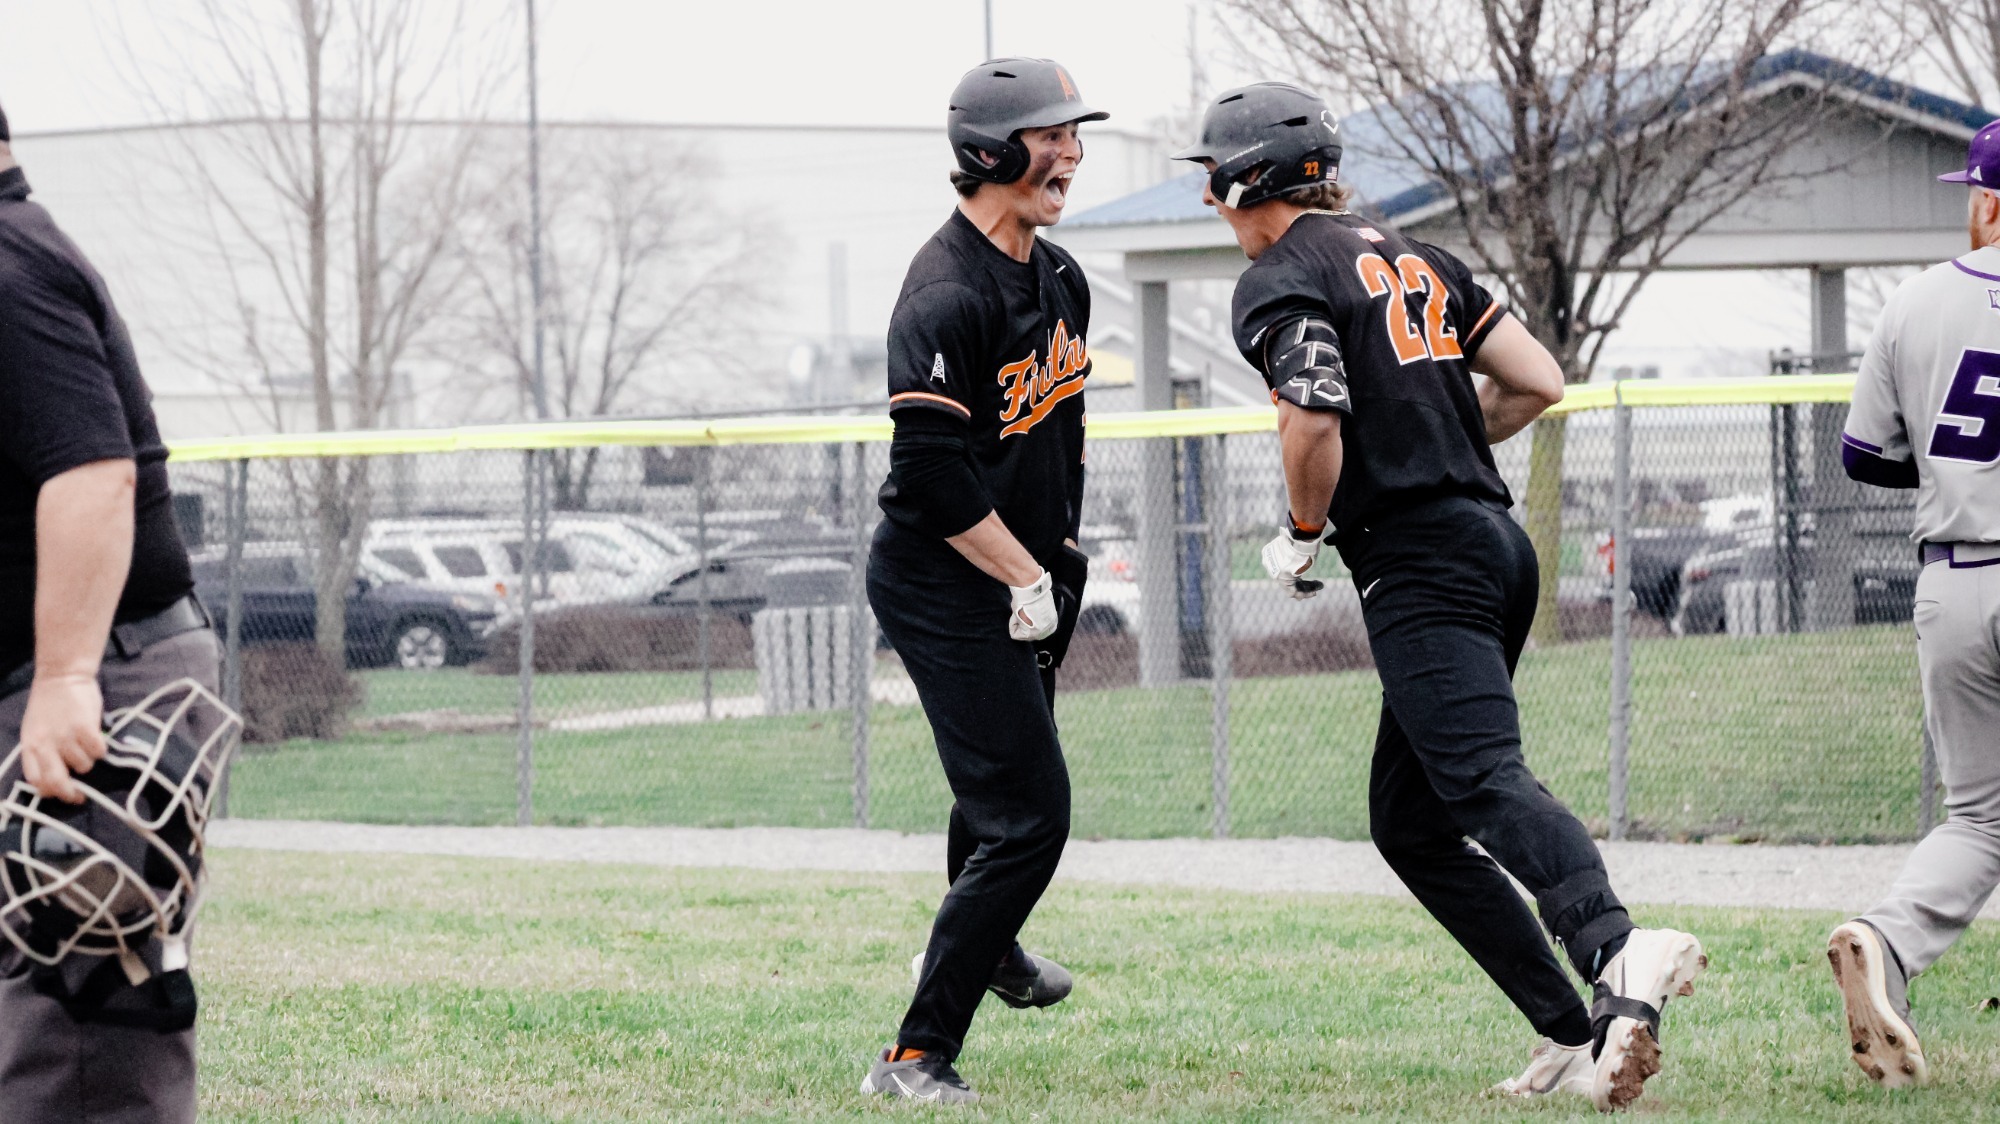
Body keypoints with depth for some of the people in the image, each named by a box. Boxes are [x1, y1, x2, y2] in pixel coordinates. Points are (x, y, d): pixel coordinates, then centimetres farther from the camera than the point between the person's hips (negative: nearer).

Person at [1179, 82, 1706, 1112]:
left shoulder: (1282, 278, -3)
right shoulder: (1410, 258, 22)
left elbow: (1314, 418, -19)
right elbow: (1539, 382, 19)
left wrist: (1303, 536, -3)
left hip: (1420, 564, -9)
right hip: (1495, 545, 9)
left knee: (1483, 779, -26)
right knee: (1408, 822, 14)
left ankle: (1615, 948, -52)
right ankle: (1575, 1044, 4)